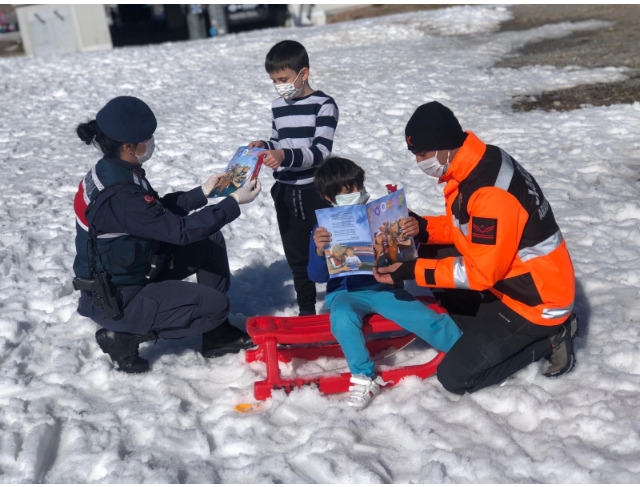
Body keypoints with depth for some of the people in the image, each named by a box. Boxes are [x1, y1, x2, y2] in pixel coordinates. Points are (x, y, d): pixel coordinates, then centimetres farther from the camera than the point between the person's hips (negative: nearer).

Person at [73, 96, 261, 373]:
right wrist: (234, 202, -21)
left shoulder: (112, 171, -1)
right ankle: (124, 336, 1)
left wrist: (203, 192, 3)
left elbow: (161, 210, 11)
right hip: (116, 299, -9)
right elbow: (181, 230, -28)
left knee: (211, 243, 7)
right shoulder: (119, 194, -31)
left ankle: (218, 336, 15)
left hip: (129, 270, 10)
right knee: (215, 306, -11)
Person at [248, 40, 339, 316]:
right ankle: (306, 309, 29)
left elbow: (321, 151, -20)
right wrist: (264, 146, 0)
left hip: (315, 191, -6)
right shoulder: (278, 107, 9)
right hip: (285, 192, 6)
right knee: (296, 256, 15)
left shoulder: (324, 105, -11)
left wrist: (285, 156, -33)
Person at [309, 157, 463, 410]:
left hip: (384, 288, 1)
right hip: (347, 293, -1)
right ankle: (364, 377, -26)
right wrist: (319, 251, -24)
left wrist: (412, 234, -17)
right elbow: (318, 277, -2)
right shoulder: (324, 230, 2)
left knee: (429, 319, -17)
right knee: (342, 317, -35)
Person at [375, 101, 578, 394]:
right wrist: (424, 228, -6)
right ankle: (487, 331, 8)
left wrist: (412, 271, -24)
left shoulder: (491, 193, -31)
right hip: (509, 279, 9)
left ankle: (547, 338, 5)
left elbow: (481, 272, -27)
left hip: (538, 298, -9)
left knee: (455, 377, -7)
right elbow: (465, 225, 11)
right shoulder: (474, 166, -2)